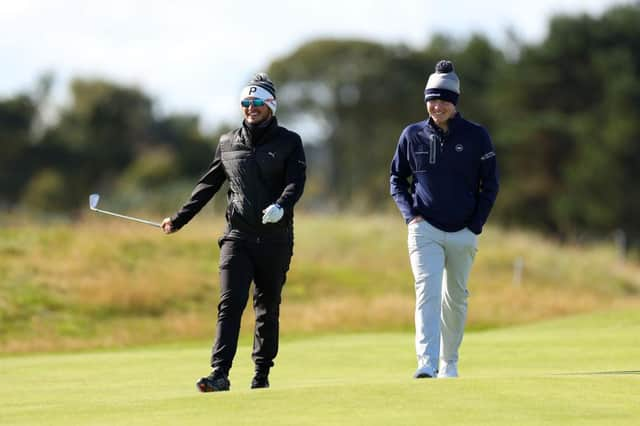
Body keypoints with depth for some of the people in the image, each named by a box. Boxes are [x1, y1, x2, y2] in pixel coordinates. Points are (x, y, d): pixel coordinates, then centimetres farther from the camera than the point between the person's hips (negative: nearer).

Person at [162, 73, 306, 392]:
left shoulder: (289, 142, 4)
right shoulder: (227, 143, 13)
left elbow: (296, 181, -11)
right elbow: (208, 185, 19)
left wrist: (281, 206, -31)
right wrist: (178, 220, 14)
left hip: (275, 239, -1)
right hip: (237, 236, 1)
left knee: (268, 308, 6)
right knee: (230, 304, -11)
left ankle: (262, 373, 15)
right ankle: (220, 373, -18)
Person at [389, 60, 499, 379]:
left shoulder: (476, 136, -1)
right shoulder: (412, 135, 2)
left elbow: (490, 184, 3)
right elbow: (397, 179, 11)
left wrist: (476, 225, -4)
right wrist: (410, 215, -4)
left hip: (463, 234, 1)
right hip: (425, 229, -1)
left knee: (455, 298, 10)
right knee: (427, 292, -16)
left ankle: (449, 363, 25)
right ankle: (427, 364, -26)